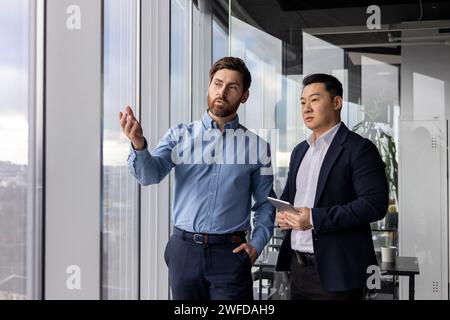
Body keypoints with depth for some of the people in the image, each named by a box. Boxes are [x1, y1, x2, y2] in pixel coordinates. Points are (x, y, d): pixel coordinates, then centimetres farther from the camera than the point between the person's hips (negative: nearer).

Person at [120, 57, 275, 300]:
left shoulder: (257, 146, 4)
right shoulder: (180, 135, 4)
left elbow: (265, 204, 9)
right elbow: (150, 174, -10)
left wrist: (256, 244, -3)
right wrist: (139, 145, -29)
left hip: (231, 252, 0)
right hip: (185, 250, 1)